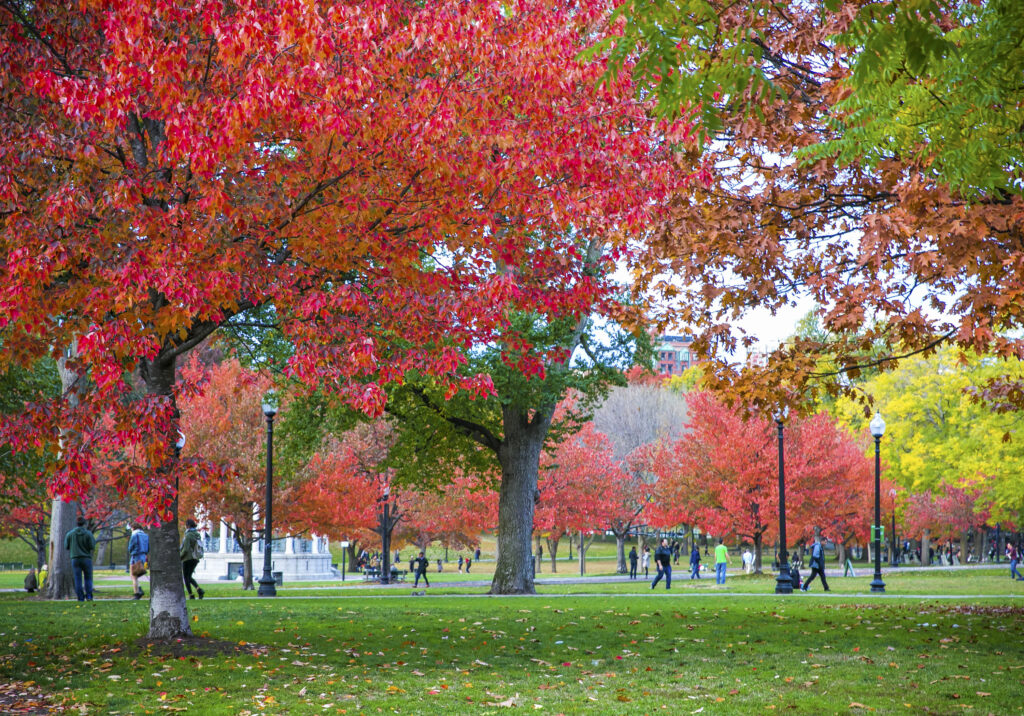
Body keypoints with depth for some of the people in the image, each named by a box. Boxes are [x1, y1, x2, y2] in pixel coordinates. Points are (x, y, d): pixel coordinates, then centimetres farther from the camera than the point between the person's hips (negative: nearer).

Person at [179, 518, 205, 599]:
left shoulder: (188, 535, -16)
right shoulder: (197, 534, 7)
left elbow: (186, 549, -20)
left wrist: (180, 557, -5)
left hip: (188, 559, -7)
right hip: (195, 559, 7)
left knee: (186, 577, 5)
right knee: (189, 577, 17)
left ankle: (191, 595, 1)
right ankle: (199, 589, -2)